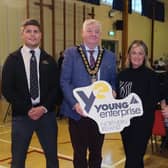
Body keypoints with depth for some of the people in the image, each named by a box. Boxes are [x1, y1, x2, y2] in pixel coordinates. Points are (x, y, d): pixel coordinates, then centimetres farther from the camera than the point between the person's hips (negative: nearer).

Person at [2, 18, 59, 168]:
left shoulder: (49, 60, 8)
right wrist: (27, 109, -12)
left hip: (47, 114, 2)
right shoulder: (12, 59, 3)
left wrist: (44, 108, -12)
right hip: (21, 115, -1)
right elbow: (7, 89, -3)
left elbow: (56, 87, 3)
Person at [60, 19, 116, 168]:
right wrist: (75, 103, -17)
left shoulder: (110, 56, 8)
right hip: (78, 111, -2)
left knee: (96, 151, 15)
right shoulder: (71, 53, 0)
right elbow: (64, 81, -5)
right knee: (79, 152, 10)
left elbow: (113, 82, 10)